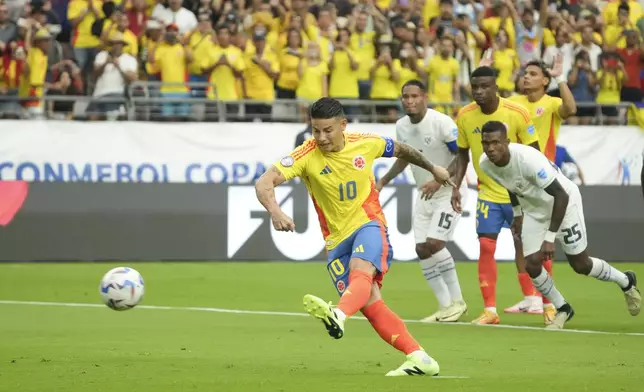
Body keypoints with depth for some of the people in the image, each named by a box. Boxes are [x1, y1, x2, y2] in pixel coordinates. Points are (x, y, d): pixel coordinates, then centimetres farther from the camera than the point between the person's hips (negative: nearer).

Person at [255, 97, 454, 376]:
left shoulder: (366, 144, -5)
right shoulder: (306, 155, -12)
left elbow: (401, 150, 18)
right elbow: (264, 183, -24)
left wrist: (433, 168, 32)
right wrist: (275, 211, -44)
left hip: (369, 224, -1)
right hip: (337, 238, 1)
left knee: (360, 269, -33)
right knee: (369, 302, -10)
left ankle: (338, 315, -63)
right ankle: (419, 359, -8)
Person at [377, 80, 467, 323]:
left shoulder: (442, 122, -19)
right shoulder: (402, 127, 2)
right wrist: (384, 180, 8)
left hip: (449, 192, -7)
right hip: (425, 196, 7)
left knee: (434, 243, -18)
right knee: (422, 249, 0)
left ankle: (457, 301, -3)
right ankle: (445, 305, 11)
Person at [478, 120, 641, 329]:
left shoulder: (529, 159, -38)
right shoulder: (485, 164, -16)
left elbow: (561, 196, -32)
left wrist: (550, 237, -32)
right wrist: (517, 214, 17)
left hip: (563, 202, -6)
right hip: (533, 209, 6)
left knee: (581, 265, 3)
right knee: (532, 265, -7)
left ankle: (626, 281, 31)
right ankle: (562, 309, 17)